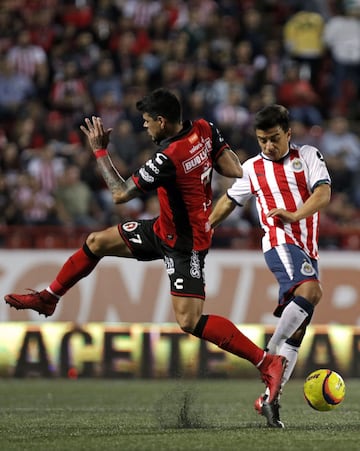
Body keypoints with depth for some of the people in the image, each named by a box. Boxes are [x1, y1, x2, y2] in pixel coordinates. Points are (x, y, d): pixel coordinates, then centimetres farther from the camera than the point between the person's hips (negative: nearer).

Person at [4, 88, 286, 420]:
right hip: (165, 228, 10)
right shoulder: (204, 129, -10)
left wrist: (100, 151, -10)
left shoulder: (167, 159, -31)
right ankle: (48, 298, 32)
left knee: (190, 321, -15)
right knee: (96, 242, 13)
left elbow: (120, 194, -19)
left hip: (184, 244, -10)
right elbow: (236, 171, -5)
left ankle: (267, 362, -14)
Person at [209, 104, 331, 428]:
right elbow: (229, 201, 26)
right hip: (280, 243, -3)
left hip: (308, 249, 3)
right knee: (310, 291, -33)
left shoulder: (308, 156, 9)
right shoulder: (252, 168, 11)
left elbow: (323, 194, -6)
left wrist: (295, 214, -23)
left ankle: (271, 398, 2)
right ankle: (270, 352, -27)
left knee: (297, 331, -1)